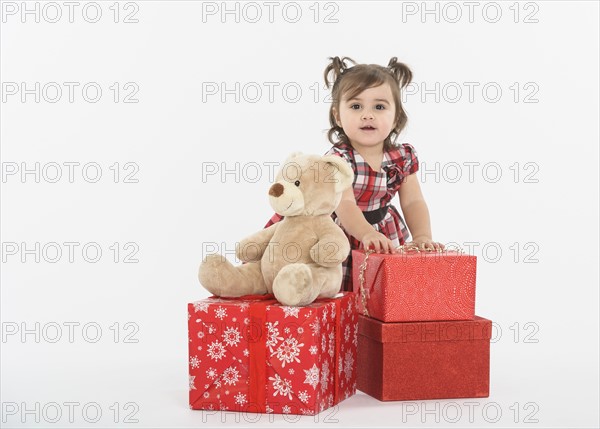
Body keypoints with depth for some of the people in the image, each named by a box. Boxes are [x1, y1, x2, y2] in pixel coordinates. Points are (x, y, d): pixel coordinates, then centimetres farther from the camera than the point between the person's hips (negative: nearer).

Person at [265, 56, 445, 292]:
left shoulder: (403, 157, -3)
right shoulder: (338, 158, -20)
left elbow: (413, 202, -4)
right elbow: (344, 204, -33)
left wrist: (422, 237, -23)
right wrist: (367, 233, -51)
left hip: (387, 240, 4)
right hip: (342, 239, -4)